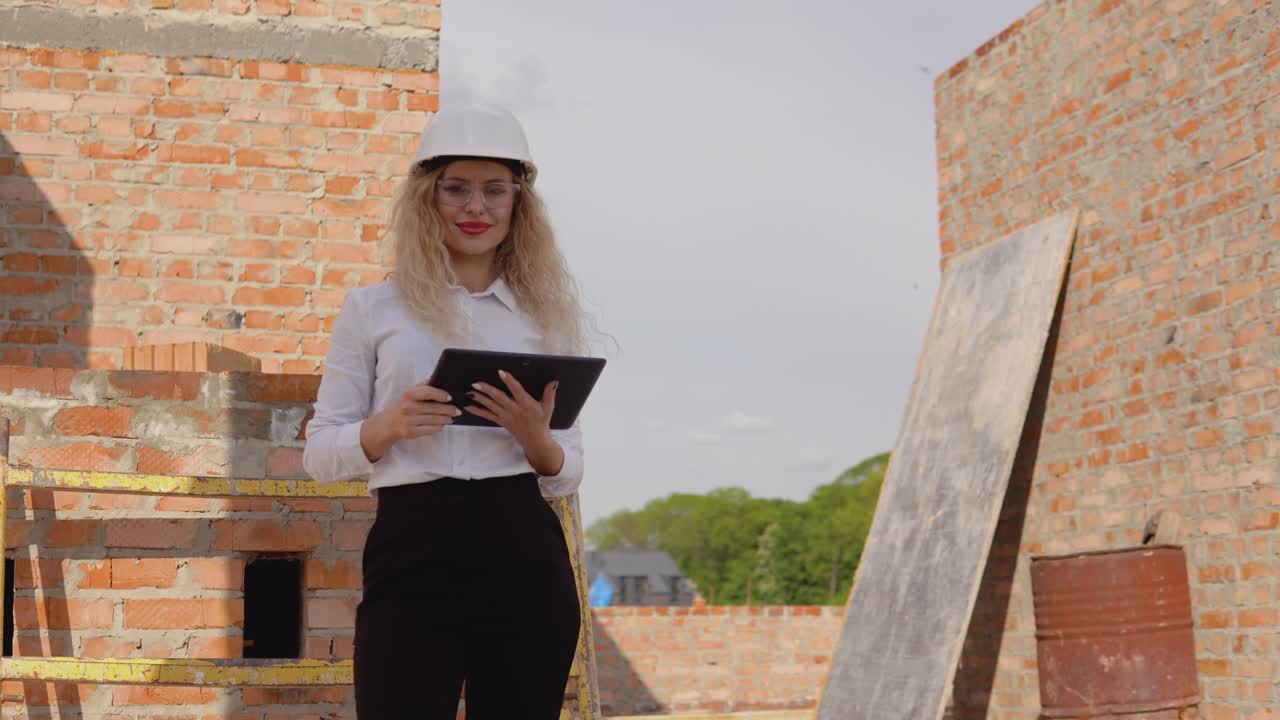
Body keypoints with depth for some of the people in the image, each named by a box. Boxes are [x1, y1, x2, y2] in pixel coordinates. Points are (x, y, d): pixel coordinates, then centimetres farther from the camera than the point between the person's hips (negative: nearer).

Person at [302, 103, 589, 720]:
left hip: (525, 559, 2)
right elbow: (320, 453, 5)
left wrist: (537, 438, -9)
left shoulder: (548, 314, 11)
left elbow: (568, 476, 12)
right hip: (412, 556, -2)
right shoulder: (373, 308, 6)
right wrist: (389, 426, -14)